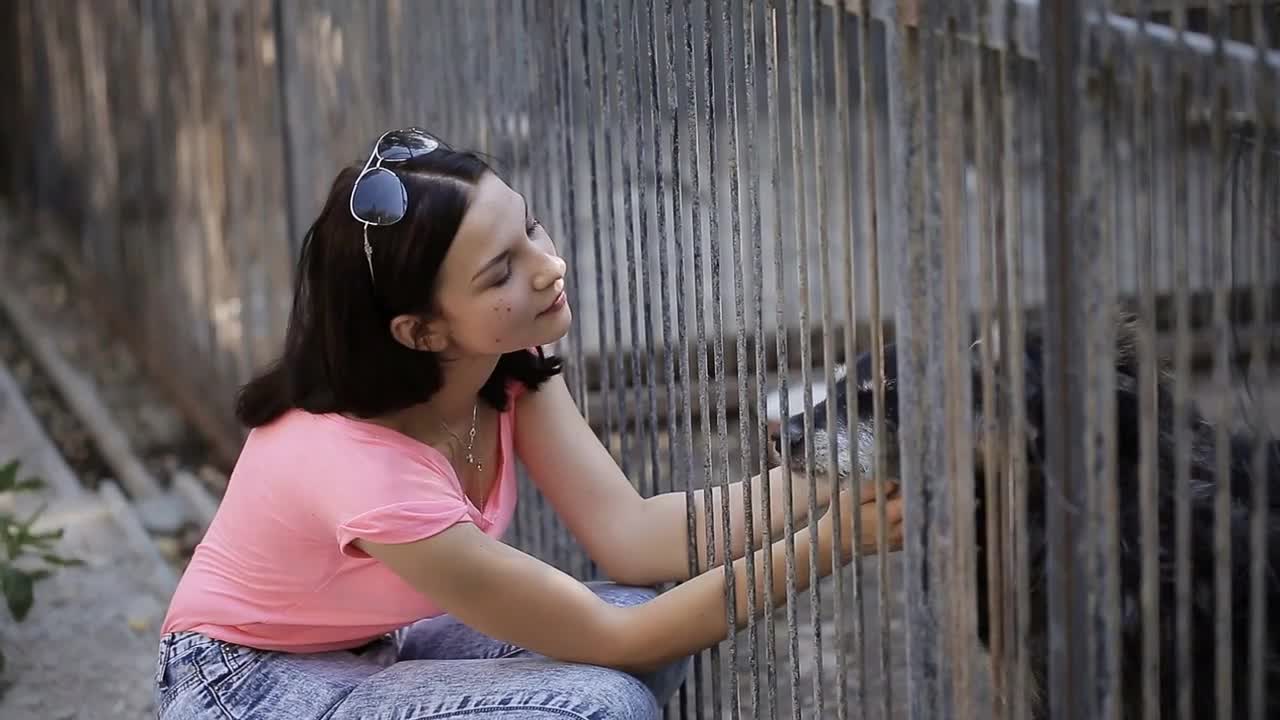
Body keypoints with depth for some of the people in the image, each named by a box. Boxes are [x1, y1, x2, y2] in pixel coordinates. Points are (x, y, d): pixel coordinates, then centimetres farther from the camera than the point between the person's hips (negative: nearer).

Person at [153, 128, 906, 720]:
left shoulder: (505, 357, -14)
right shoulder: (364, 468, -36)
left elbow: (630, 533, -18)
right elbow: (610, 637, -30)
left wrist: (814, 484, -31)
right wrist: (825, 544, -33)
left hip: (375, 645, 8)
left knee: (655, 633, -14)